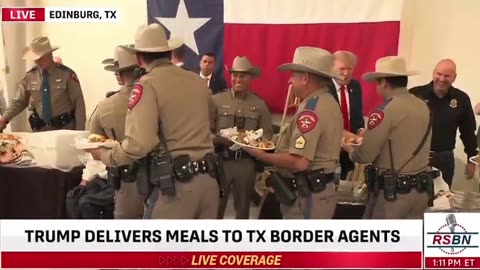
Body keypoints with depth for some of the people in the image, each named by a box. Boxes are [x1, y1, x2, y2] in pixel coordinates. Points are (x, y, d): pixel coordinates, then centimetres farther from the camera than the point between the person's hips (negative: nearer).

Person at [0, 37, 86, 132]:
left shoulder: (66, 74, -9)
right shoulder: (30, 76, 1)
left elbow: (79, 103, -9)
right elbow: (19, 102, 9)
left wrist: (79, 132, -13)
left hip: (65, 128, -3)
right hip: (40, 129, 3)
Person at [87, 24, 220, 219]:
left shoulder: (148, 84, -9)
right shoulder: (198, 81, 11)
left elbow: (138, 144, -18)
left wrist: (104, 156, -2)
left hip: (176, 184, -6)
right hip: (208, 179, 7)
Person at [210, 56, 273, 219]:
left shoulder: (259, 104, 4)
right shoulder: (216, 100, -2)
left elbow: (267, 135, 4)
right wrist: (222, 139, -21)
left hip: (246, 162, 2)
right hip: (220, 160, -2)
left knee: (243, 207, 16)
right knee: (215, 206, 3)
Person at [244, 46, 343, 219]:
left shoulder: (312, 109, -20)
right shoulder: (329, 103, 11)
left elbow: (299, 162, -27)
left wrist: (261, 155, -14)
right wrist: (280, 144, 12)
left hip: (305, 196, -10)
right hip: (319, 191, 10)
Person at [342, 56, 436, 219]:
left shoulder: (386, 110, -15)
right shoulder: (423, 107, 7)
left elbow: (365, 155, -13)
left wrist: (349, 149, 9)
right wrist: (369, 135, 21)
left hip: (392, 190, -7)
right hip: (420, 189, 7)